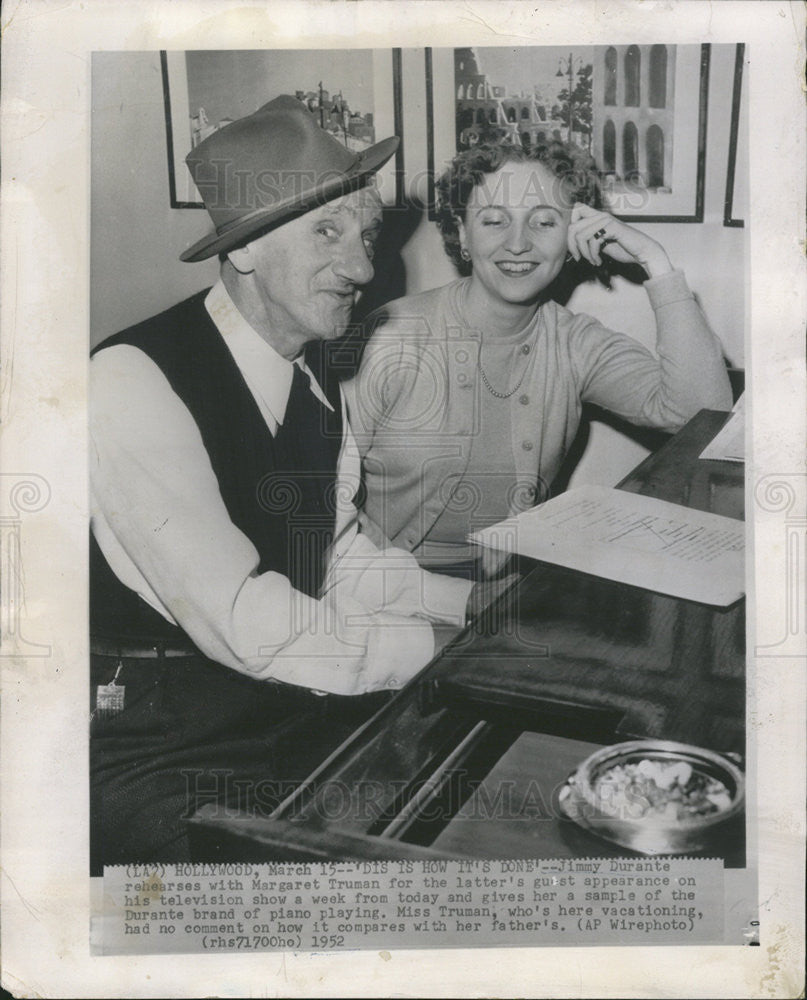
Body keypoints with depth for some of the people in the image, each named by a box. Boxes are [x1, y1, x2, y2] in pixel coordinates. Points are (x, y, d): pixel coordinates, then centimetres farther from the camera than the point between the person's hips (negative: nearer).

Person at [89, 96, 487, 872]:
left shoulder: (312, 371, 3)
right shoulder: (134, 383, -22)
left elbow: (340, 563, 7)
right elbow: (243, 623, -25)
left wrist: (479, 602, -6)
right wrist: (445, 648, -20)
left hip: (292, 700, 8)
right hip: (157, 750, -7)